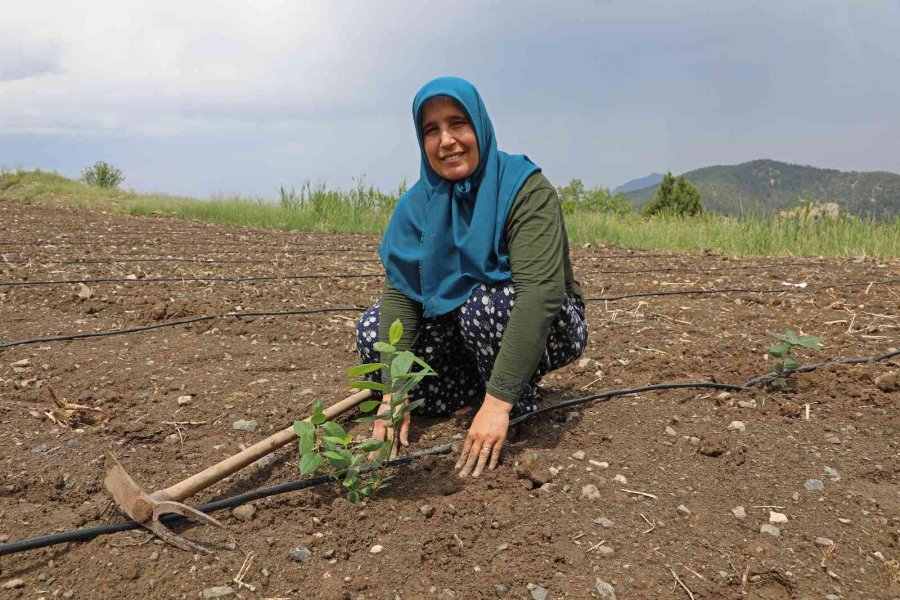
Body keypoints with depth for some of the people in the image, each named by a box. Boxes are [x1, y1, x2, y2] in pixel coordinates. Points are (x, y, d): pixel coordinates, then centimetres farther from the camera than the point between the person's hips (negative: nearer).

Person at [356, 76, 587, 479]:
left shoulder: (526, 187, -23)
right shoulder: (417, 203, -7)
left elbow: (540, 291, -35)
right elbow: (398, 290, -16)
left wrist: (499, 401, -41)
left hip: (546, 327, -5)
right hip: (462, 324, 5)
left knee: (485, 302, -36)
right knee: (373, 330, -13)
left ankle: (519, 403, -9)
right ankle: (485, 385, -1)